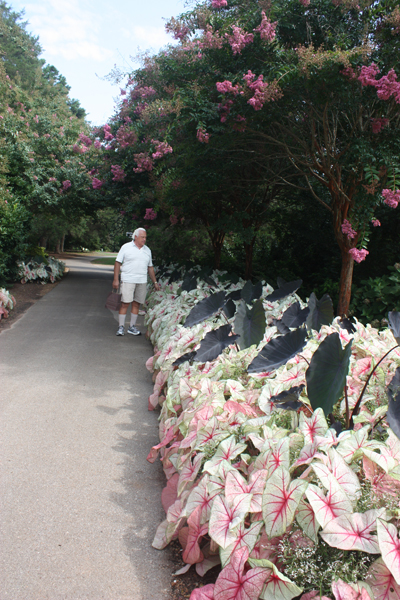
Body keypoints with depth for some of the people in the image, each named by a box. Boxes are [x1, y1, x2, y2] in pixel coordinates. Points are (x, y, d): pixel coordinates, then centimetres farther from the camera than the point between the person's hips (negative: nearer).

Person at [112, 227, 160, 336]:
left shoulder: (147, 250, 15)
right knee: (125, 303, -6)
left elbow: (150, 267, 20)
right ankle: (121, 327, 1)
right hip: (128, 280, -4)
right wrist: (116, 279, -6)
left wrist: (155, 282, 17)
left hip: (142, 281, 4)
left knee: (137, 304, 5)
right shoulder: (126, 247, 3)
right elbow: (118, 263, 1)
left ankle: (132, 327, 14)